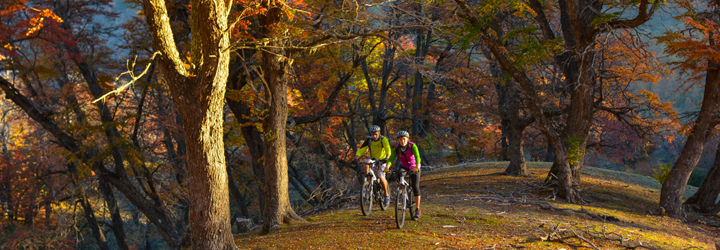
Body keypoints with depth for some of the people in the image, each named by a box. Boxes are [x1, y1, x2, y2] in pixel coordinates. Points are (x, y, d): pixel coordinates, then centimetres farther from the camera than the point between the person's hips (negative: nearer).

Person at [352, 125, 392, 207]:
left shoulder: (383, 140, -20)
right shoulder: (369, 140, -12)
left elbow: (388, 150, -32)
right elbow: (361, 150, -16)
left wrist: (386, 158, -51)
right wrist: (356, 158, -33)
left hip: (382, 160, -3)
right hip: (373, 159, 3)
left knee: (380, 177, -20)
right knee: (367, 163, -32)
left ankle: (387, 195, -2)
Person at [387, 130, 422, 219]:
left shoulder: (412, 146, -25)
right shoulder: (396, 148, -18)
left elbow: (417, 157, -38)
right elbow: (391, 158, -29)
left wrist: (417, 167, -55)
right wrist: (387, 168, -47)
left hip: (414, 167, -2)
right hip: (403, 166, 2)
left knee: (415, 187, -10)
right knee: (399, 173, -34)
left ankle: (417, 209, -1)